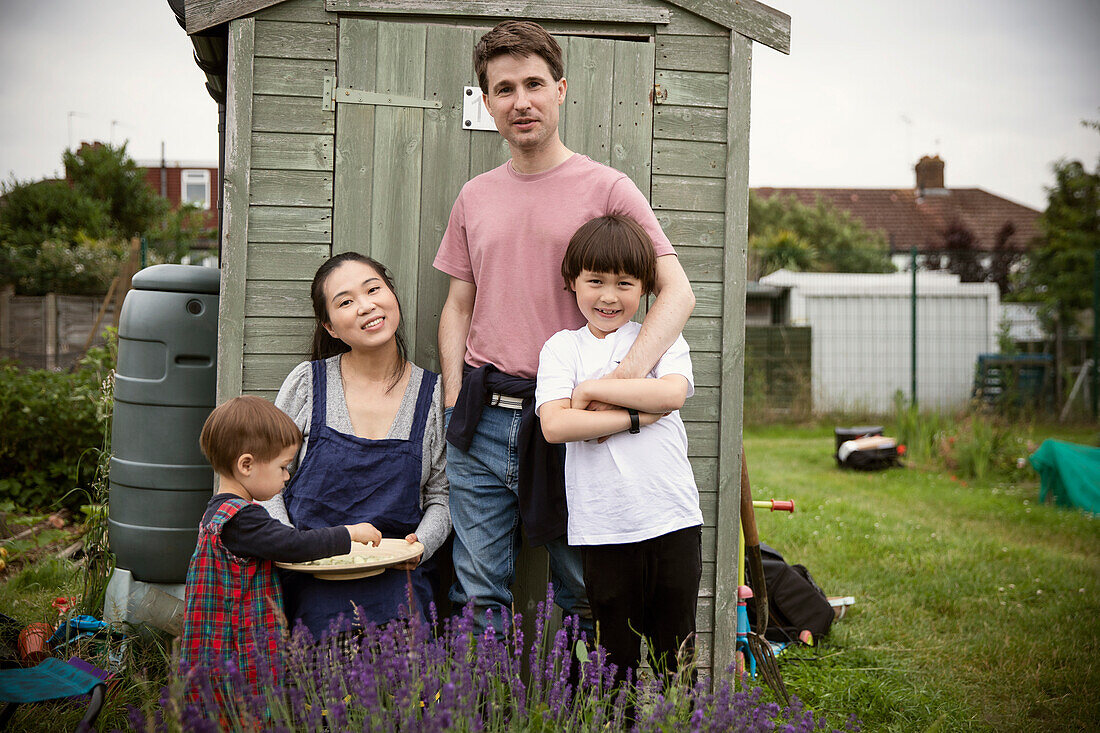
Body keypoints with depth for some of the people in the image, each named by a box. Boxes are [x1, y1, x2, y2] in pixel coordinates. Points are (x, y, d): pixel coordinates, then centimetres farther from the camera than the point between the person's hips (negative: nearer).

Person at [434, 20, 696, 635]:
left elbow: (677, 292, -8)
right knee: (479, 598, 6)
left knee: (585, 594, 6)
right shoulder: (475, 199, 13)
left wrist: (627, 376, -24)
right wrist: (454, 403, 4)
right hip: (482, 422, 3)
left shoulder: (607, 189, -1)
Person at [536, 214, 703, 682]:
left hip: (672, 519, 1)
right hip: (603, 528, 0)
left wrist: (592, 389, -9)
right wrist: (636, 417, -11)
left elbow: (671, 393, -13)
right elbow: (555, 425, -9)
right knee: (615, 657, 6)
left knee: (676, 653, 7)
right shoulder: (562, 348, 7)